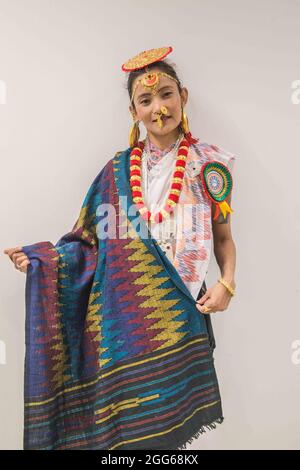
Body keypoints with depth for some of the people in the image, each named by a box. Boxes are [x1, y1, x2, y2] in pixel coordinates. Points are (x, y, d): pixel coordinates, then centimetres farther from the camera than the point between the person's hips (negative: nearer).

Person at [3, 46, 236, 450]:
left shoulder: (209, 165, 2)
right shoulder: (118, 170, 4)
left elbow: (223, 236, 7)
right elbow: (95, 242, 5)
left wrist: (227, 283, -8)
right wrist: (38, 260, -5)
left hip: (179, 314, 0)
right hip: (123, 314, 1)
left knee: (172, 418, 7)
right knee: (124, 422, 8)